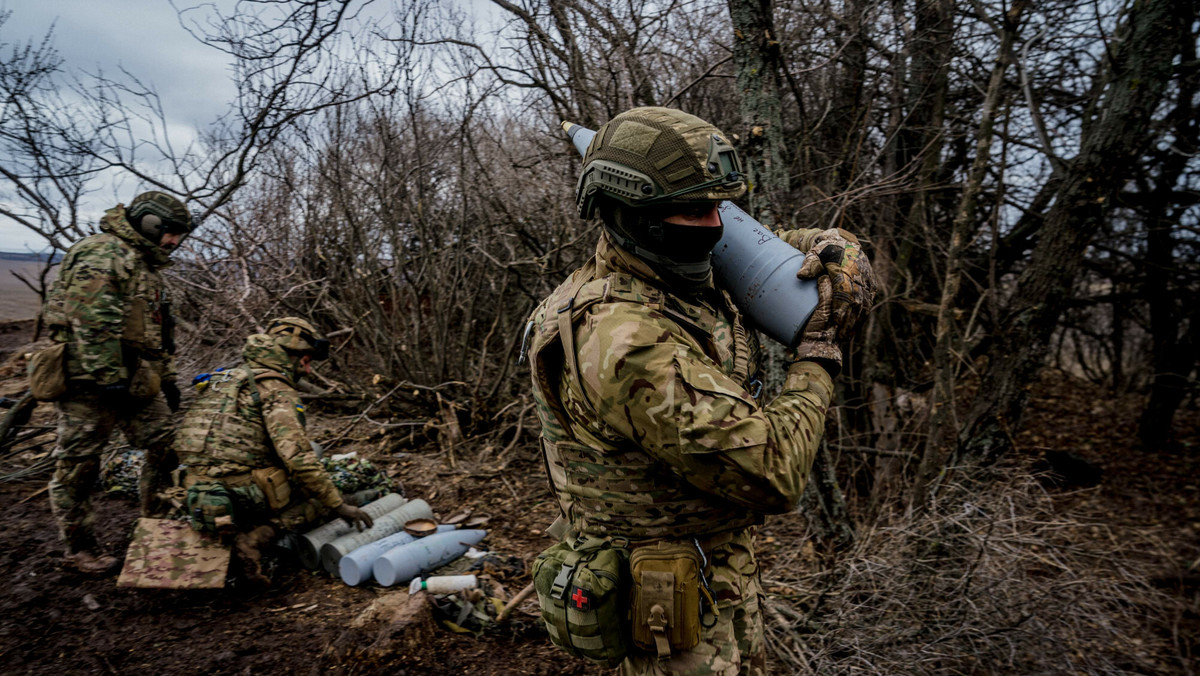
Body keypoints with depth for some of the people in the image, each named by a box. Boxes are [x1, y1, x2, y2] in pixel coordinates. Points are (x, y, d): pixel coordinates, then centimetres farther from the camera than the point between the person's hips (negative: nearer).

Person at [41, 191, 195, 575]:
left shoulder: (146, 264, 20)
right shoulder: (105, 253, -13)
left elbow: (159, 332, 25)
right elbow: (92, 324, -23)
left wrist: (168, 378, 23)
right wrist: (110, 379, -23)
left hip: (137, 382, 10)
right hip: (91, 383, -10)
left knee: (166, 449, 8)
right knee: (78, 467, 4)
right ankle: (78, 550, 15)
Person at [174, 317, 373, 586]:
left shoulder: (225, 379, 18)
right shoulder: (276, 389, -10)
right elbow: (297, 455, -20)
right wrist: (339, 505, -15)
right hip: (243, 498, -8)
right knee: (319, 495, 12)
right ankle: (255, 539, -10)